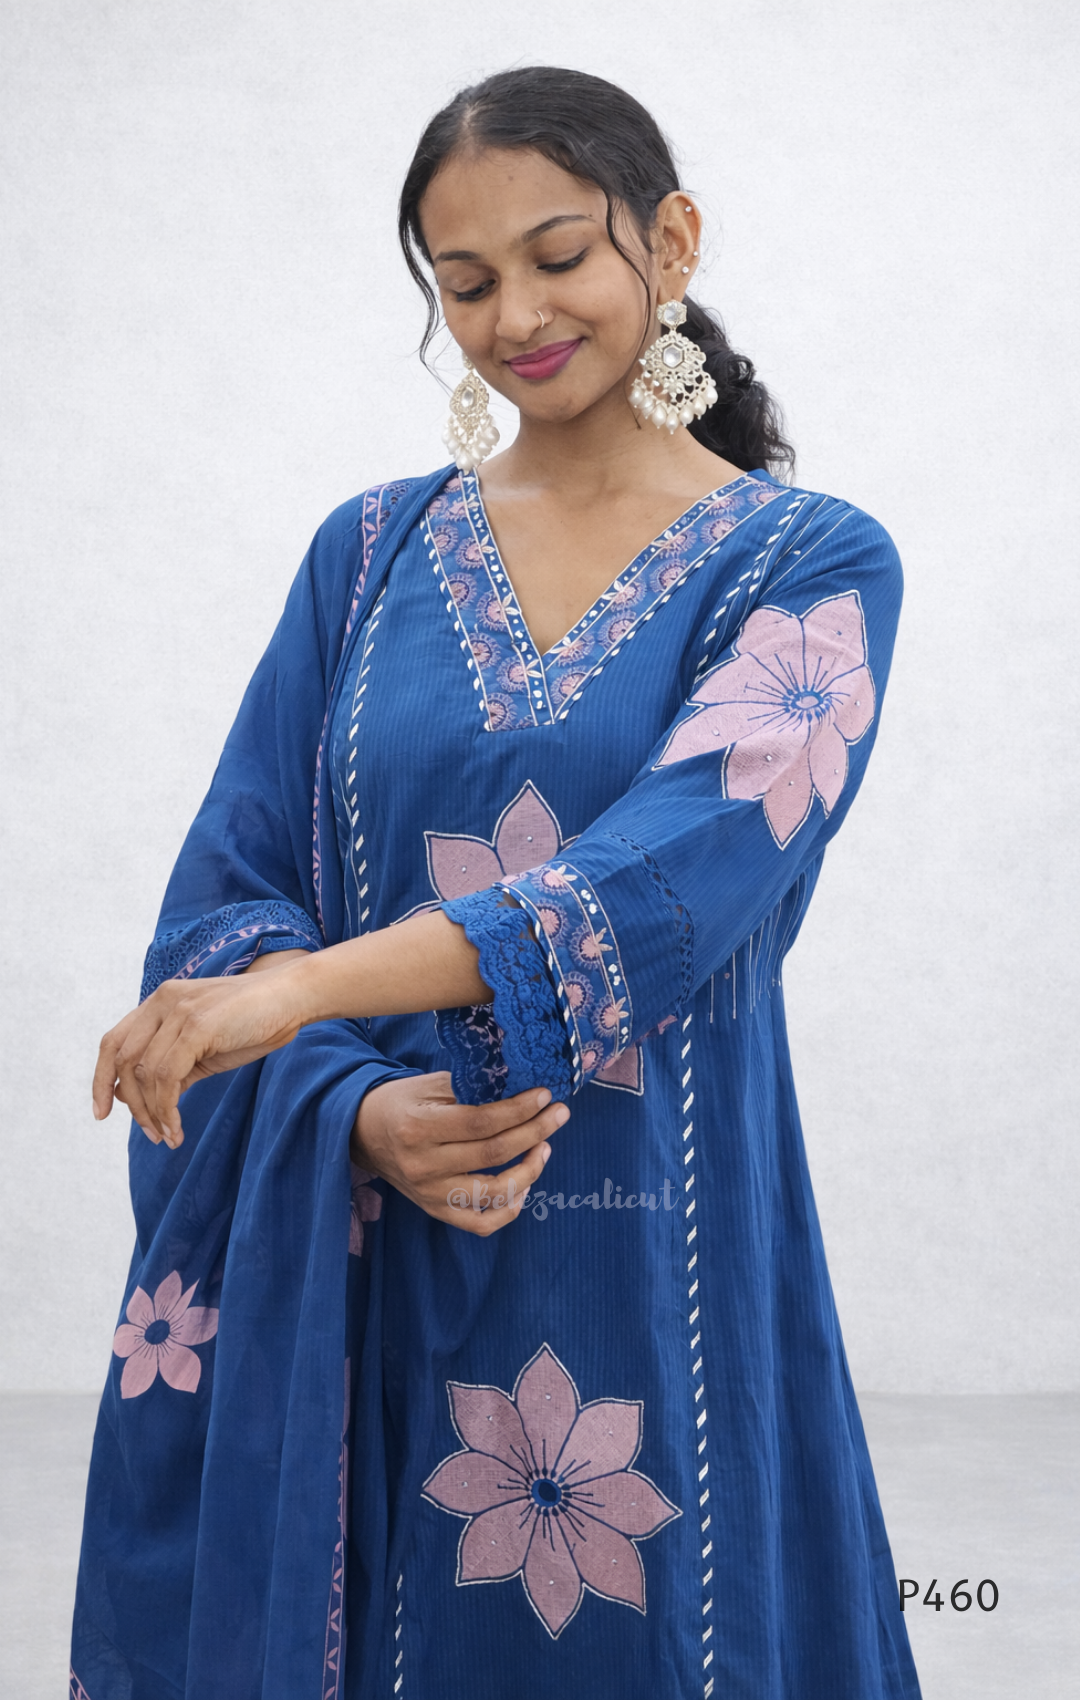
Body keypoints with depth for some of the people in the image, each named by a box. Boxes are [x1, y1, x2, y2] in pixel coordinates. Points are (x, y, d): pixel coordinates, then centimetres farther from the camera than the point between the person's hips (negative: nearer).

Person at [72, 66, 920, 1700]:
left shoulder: (811, 566, -1)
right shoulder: (371, 553, 8)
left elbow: (687, 868, -18)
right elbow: (230, 891, 4)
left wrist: (304, 986, -29)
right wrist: (356, 1111, -16)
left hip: (657, 1265, -2)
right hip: (359, 1267, 3)